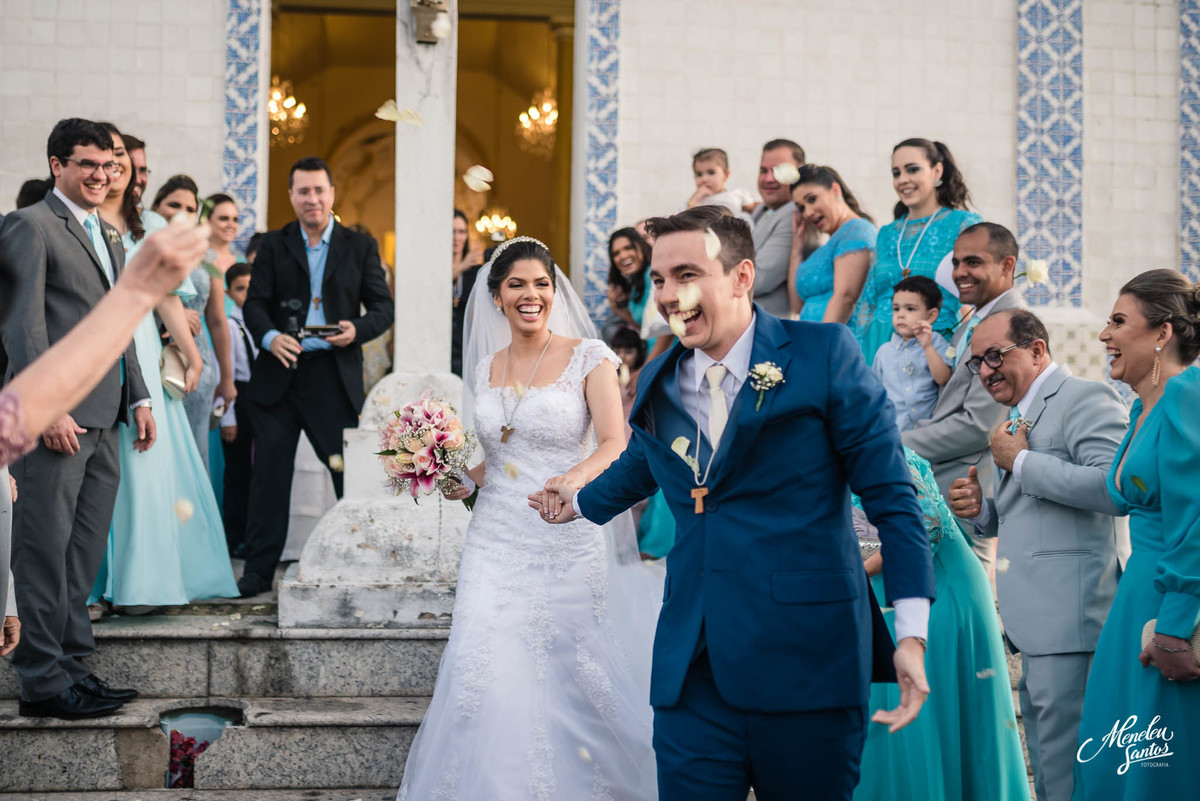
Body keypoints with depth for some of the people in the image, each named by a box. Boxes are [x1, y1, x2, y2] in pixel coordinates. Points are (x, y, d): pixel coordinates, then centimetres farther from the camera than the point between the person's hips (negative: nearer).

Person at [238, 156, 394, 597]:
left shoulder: (360, 246, 7)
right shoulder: (273, 245, 9)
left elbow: (383, 306, 5)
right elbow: (255, 302, 3)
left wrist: (357, 329, -15)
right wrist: (269, 337, -17)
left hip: (334, 375, -1)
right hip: (280, 374, 1)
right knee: (270, 473, 4)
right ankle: (259, 569, 12)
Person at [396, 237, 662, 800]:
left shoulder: (588, 357, -2)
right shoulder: (487, 367, 12)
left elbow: (615, 446, -11)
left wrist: (573, 480, -30)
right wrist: (461, 480, 4)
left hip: (566, 542, -4)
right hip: (495, 541, 4)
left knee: (569, 682, -1)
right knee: (485, 679, -6)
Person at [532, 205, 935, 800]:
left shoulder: (824, 354, -4)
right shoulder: (659, 383, 11)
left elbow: (889, 494, -5)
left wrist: (913, 634, -11)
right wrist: (581, 502, 48)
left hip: (805, 663, -4)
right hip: (693, 672, 4)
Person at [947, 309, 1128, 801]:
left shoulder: (1086, 399, -8)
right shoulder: (1020, 416, 22)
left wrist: (1021, 462, -15)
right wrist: (981, 508, 8)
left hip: (1070, 615, -10)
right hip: (1035, 620, 10)